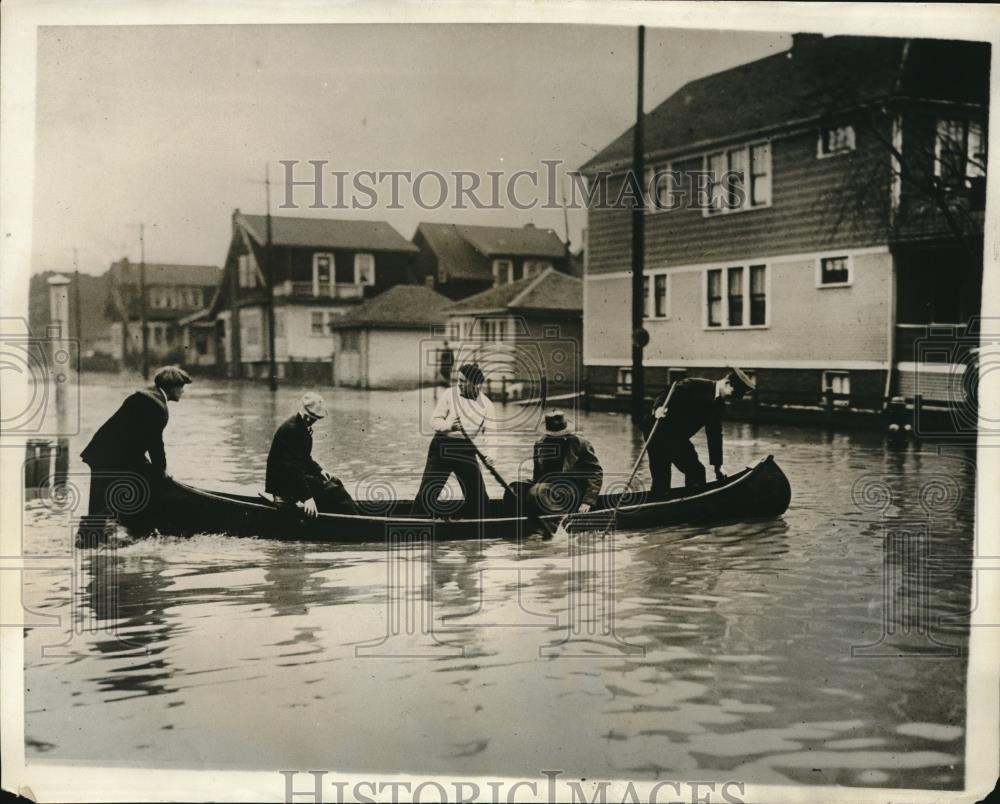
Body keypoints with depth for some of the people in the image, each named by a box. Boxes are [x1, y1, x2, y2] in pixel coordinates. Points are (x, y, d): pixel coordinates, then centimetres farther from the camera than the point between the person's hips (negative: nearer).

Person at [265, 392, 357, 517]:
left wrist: (320, 470, 7)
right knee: (331, 489, -15)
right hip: (283, 482, -11)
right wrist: (307, 497, -32)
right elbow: (293, 466, -29)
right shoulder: (290, 428, -22)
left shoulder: (304, 428, 10)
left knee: (334, 482, 7)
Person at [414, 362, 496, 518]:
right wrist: (449, 425, -24)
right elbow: (435, 420, -3)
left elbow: (490, 433, -9)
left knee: (478, 496, 0)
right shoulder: (450, 394, -6)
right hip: (442, 447, -2)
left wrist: (490, 454, -28)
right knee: (427, 493, -3)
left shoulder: (486, 404, -3)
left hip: (467, 451, 2)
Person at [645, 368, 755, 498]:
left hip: (678, 438, 7)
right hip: (660, 432, -7)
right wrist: (658, 407, -44)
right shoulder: (695, 386, -15)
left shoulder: (719, 406, 6)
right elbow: (667, 394, -22)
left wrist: (718, 465, 6)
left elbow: (714, 435, 9)